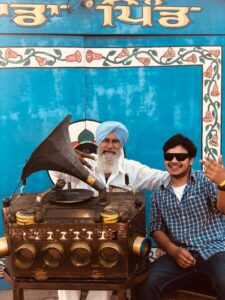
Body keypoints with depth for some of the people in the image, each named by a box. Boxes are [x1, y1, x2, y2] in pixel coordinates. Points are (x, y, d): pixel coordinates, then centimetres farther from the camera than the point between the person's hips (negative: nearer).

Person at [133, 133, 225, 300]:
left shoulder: (207, 180, 1)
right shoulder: (158, 193, 12)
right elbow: (157, 229, 12)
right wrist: (173, 250, -8)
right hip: (180, 253, 3)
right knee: (144, 285, -20)